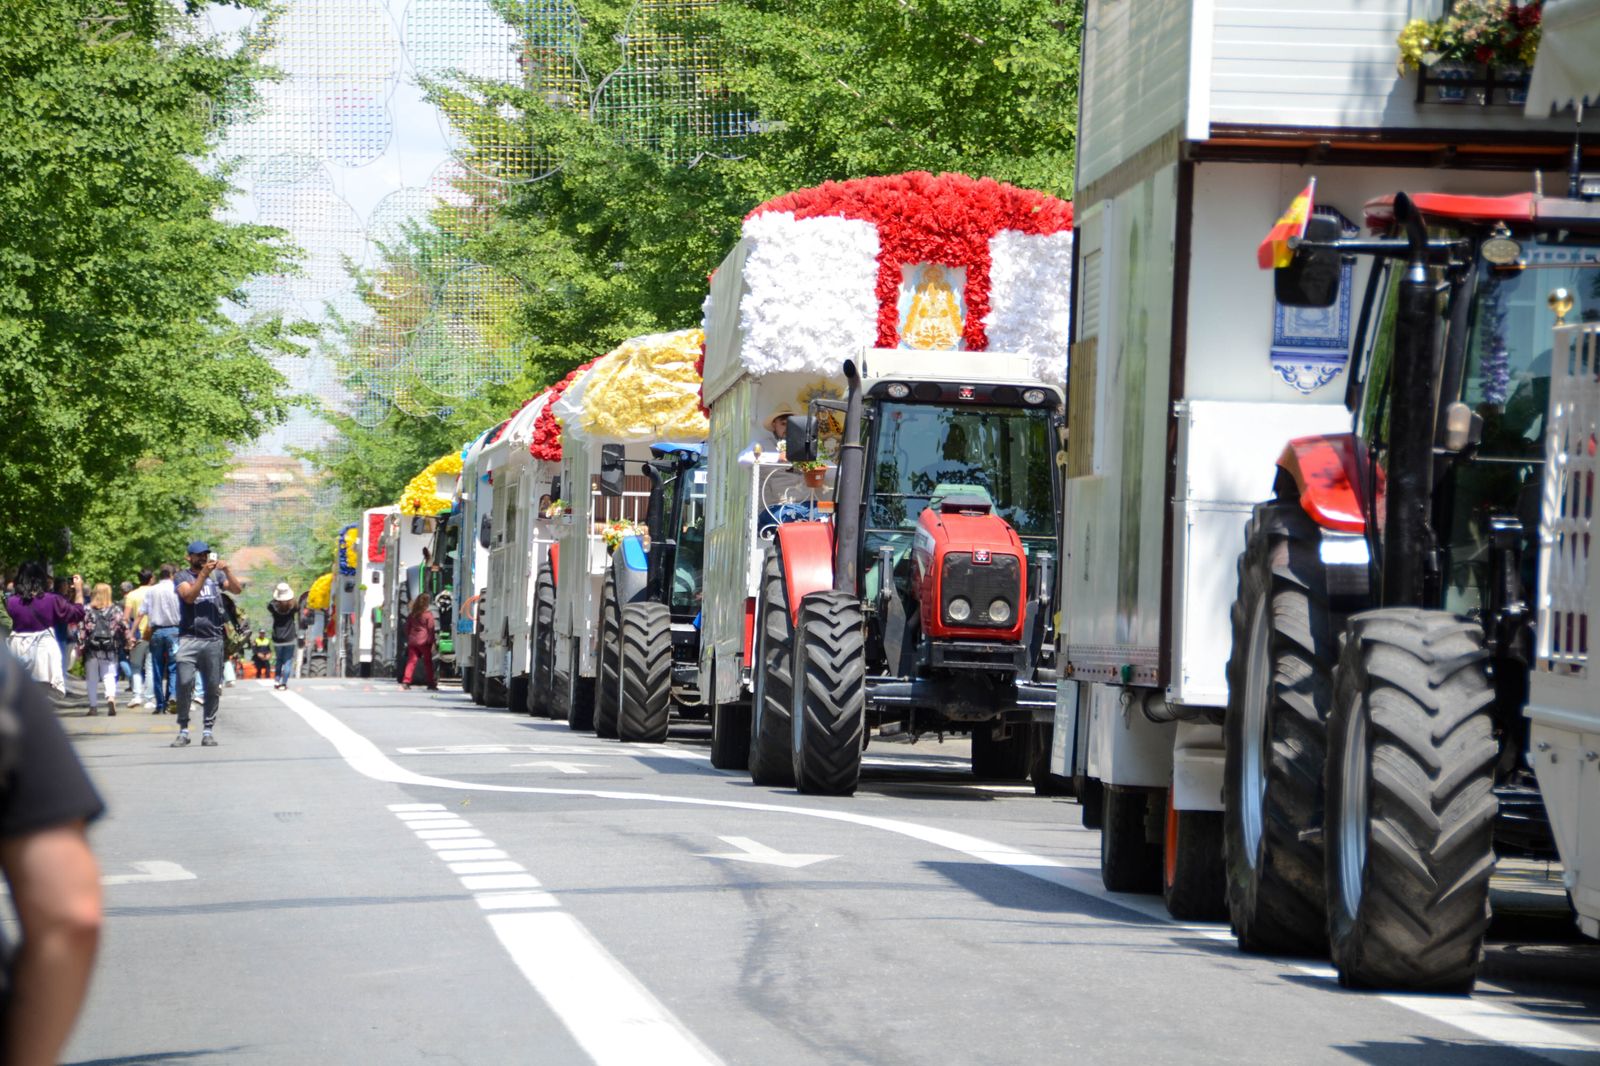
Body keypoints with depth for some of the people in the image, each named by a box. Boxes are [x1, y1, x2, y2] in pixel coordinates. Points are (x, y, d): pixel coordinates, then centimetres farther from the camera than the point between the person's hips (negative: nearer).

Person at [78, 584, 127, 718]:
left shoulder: (87, 610, -2)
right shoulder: (116, 610, 0)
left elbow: (81, 630, -4)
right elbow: (123, 628, -1)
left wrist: (80, 647, 0)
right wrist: (126, 643, 13)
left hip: (91, 649, 0)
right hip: (110, 650, 0)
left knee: (92, 679, 9)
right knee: (109, 676, 1)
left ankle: (93, 706, 10)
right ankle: (111, 697, -25)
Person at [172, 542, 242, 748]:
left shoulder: (216, 575, 15)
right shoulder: (183, 577, 6)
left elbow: (237, 590, 4)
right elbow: (189, 596, -11)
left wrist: (227, 571, -10)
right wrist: (204, 574, -17)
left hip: (214, 638, 3)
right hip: (189, 638, -3)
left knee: (213, 687, 2)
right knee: (185, 683, -13)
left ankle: (208, 731, 9)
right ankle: (183, 730, -5)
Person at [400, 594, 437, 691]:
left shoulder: (411, 615, 8)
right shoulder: (428, 615, -7)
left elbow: (407, 628, 13)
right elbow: (431, 629, -7)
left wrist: (408, 640, 20)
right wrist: (432, 642, -1)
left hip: (412, 640, 4)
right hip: (424, 641, -4)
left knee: (411, 661, 3)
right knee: (428, 662, 6)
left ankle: (406, 681, -9)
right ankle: (431, 682, 9)